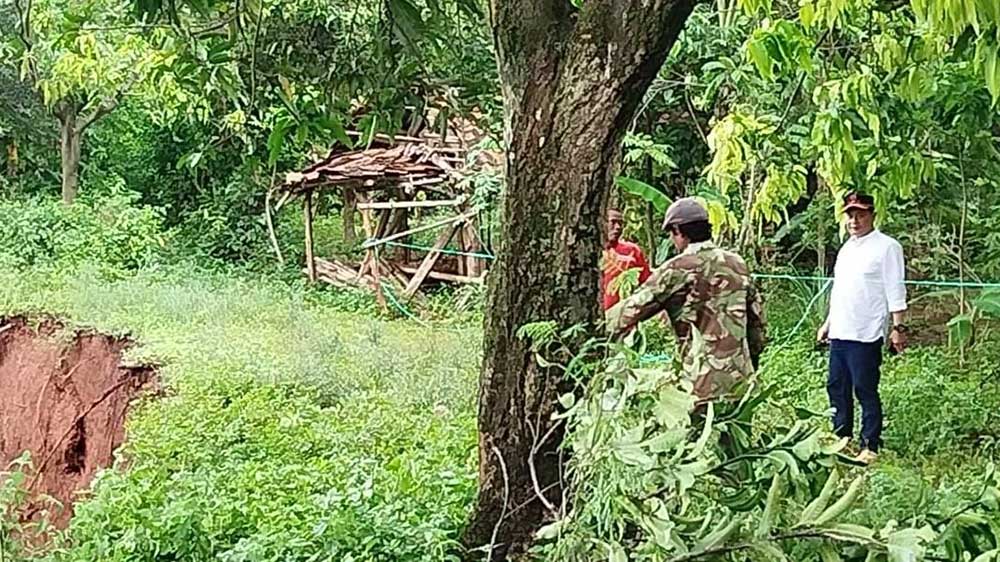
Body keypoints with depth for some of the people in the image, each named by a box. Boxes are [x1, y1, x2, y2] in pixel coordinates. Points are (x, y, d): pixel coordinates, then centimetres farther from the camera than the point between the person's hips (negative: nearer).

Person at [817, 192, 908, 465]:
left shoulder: (886, 247, -6)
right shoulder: (847, 247, 17)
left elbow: (895, 292, -9)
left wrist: (898, 327, -14)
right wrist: (827, 323, 23)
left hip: (866, 335, -8)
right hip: (839, 332, 8)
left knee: (866, 391, -3)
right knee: (836, 388, 12)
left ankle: (870, 447, 5)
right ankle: (841, 439, 24)